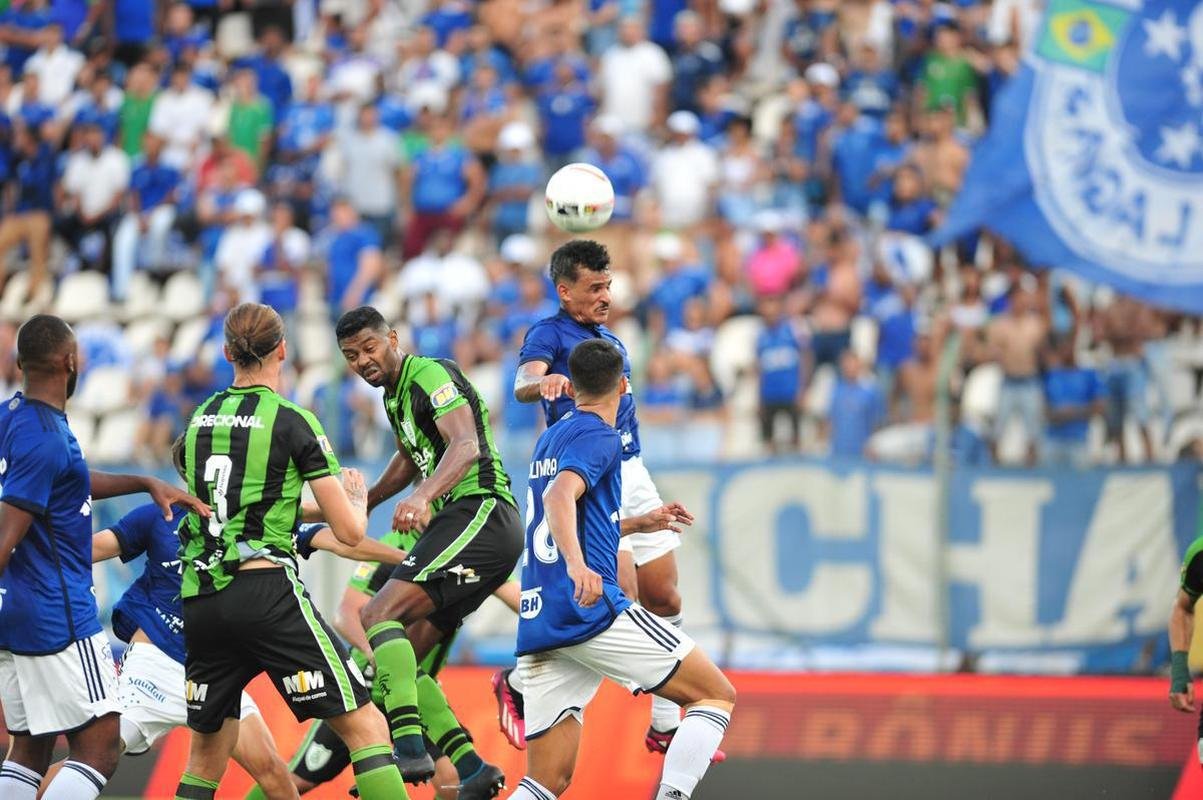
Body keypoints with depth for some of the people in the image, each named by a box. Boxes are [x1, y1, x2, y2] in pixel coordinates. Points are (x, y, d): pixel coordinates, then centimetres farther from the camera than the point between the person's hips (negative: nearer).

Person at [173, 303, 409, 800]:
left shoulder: (200, 420, 15)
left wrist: (315, 506, 40)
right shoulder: (292, 422, -2)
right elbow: (350, 531, -1)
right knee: (366, 727, -6)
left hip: (199, 601, 6)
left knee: (207, 755, 18)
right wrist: (356, 497, 21)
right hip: (265, 591, -6)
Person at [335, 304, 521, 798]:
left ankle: (410, 746, -37)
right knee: (400, 662, 6)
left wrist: (423, 498, -41)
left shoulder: (430, 376, -8)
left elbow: (466, 445, -26)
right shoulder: (395, 395, 21)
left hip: (481, 512, -10)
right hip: (458, 522, 10)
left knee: (377, 616, -24)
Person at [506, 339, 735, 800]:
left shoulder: (549, 439, 25)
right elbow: (560, 497, -21)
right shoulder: (598, 436, -2)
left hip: (538, 623, 8)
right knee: (717, 695, 1)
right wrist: (578, 565, -37)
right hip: (592, 609, -8)